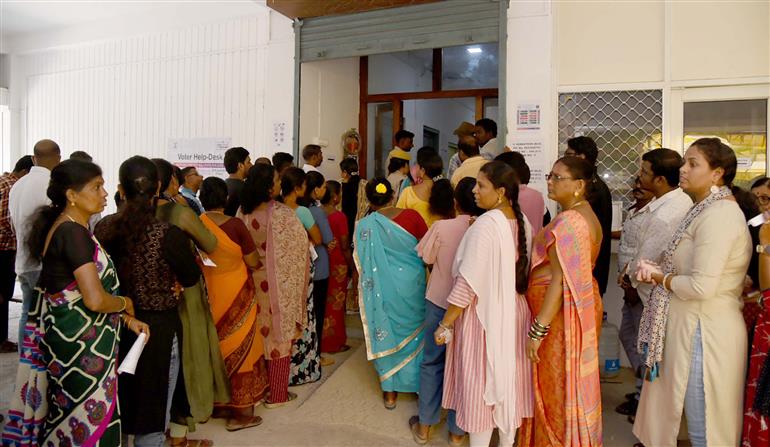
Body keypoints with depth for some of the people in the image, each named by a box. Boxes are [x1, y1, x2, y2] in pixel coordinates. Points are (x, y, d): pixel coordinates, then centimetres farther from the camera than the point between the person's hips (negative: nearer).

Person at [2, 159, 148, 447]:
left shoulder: (62, 227, 10)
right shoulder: (74, 232, -20)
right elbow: (95, 299, -27)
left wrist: (127, 319, 7)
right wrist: (125, 304, -6)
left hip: (64, 333, 9)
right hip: (81, 341, -9)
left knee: (68, 409, 19)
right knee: (89, 416, 4)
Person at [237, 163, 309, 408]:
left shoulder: (243, 212, -6)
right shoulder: (281, 214, -21)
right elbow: (300, 245, -14)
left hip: (253, 280, 5)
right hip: (278, 283, -5)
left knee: (258, 333, 18)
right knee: (280, 335, 9)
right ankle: (277, 394, 19)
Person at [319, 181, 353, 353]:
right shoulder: (339, 216, -17)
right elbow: (344, 246, -14)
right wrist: (351, 264, -1)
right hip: (337, 263, -5)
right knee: (335, 303, 8)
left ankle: (320, 339, 29)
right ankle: (334, 343, 18)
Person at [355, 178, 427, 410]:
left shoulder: (364, 225, -9)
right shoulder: (412, 216, -9)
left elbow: (362, 263, -2)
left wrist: (363, 292, 11)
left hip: (384, 288, -1)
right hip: (412, 284, 1)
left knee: (386, 332, 13)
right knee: (414, 331, 18)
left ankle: (390, 392, 21)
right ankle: (418, 384, 31)